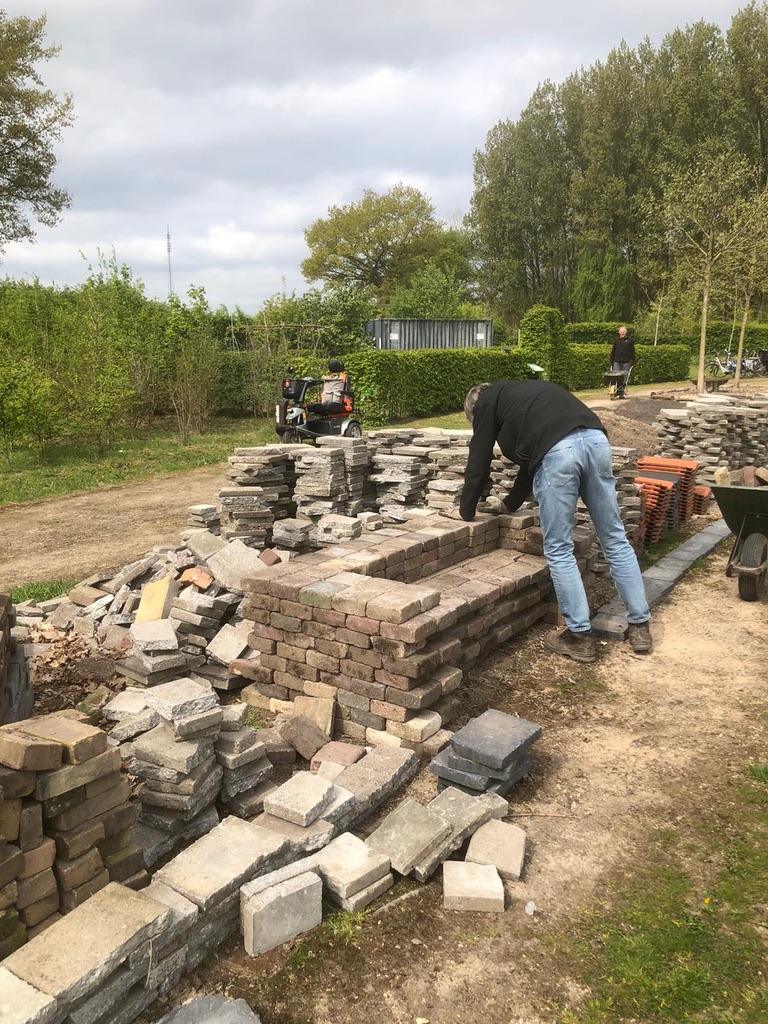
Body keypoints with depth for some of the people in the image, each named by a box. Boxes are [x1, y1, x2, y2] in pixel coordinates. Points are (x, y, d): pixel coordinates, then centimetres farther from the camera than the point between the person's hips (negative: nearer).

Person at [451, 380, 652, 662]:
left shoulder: (487, 401, 23)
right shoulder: (523, 392, 42)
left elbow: (479, 462, 21)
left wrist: (466, 511, 34)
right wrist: (509, 504, 54)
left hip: (557, 451, -7)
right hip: (595, 439, 7)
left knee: (559, 550, 5)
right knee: (615, 539, 13)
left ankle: (580, 637, 10)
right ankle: (640, 627, 20)